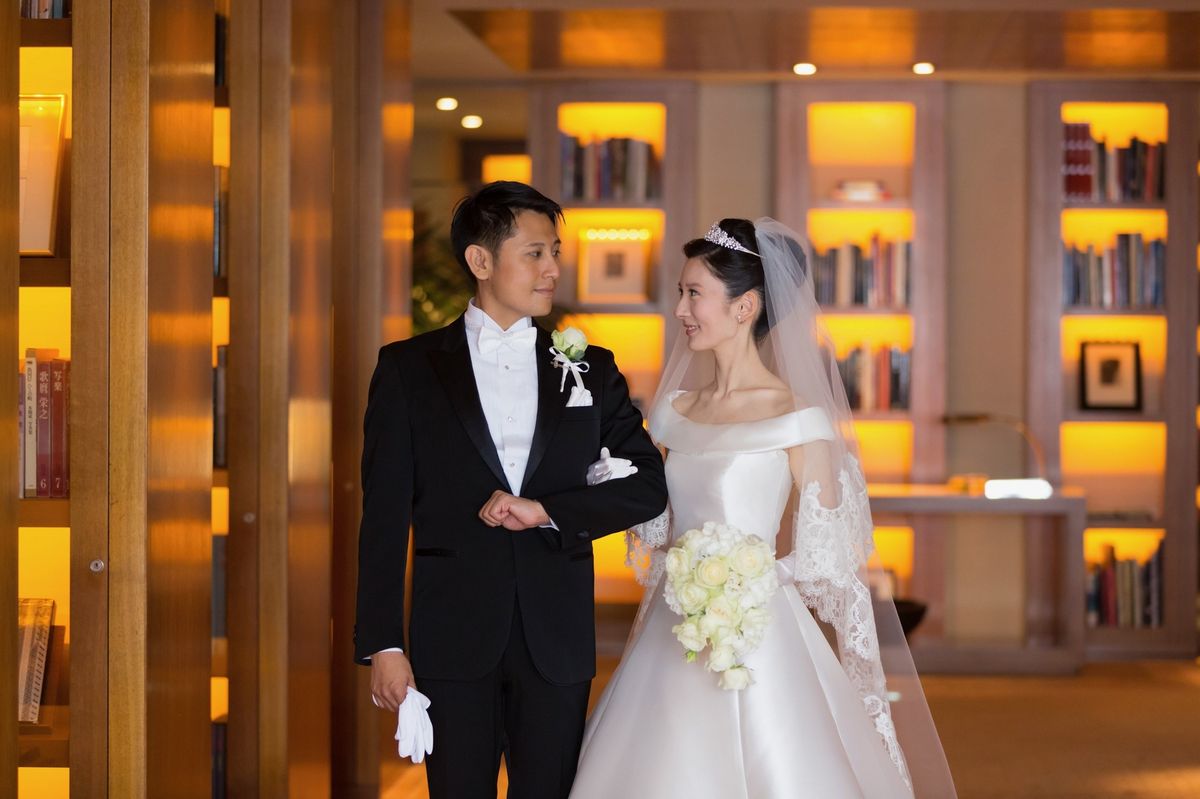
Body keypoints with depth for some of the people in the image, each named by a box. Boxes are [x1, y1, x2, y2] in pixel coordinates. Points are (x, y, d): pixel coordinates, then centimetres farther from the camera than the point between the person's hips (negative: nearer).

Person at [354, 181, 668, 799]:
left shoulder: (590, 371, 9)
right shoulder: (409, 368, 4)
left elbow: (649, 487, 4)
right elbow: (384, 516, 0)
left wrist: (544, 510, -10)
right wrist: (383, 644, -6)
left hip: (557, 639, 2)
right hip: (455, 639, -1)